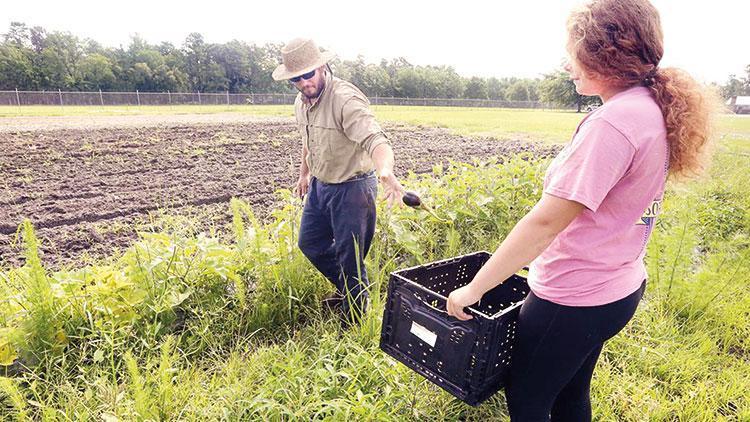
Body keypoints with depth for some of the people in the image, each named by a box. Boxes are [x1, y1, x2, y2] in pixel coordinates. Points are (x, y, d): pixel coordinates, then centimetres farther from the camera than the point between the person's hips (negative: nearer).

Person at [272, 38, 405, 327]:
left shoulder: (346, 99, -26)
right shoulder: (301, 103, 3)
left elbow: (374, 140, -40)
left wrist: (386, 171, -60)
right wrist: (304, 174, 30)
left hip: (352, 188, -9)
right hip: (320, 185, 9)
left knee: (350, 258, 2)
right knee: (310, 243, 20)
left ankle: (353, 322, 25)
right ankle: (347, 290, 42)